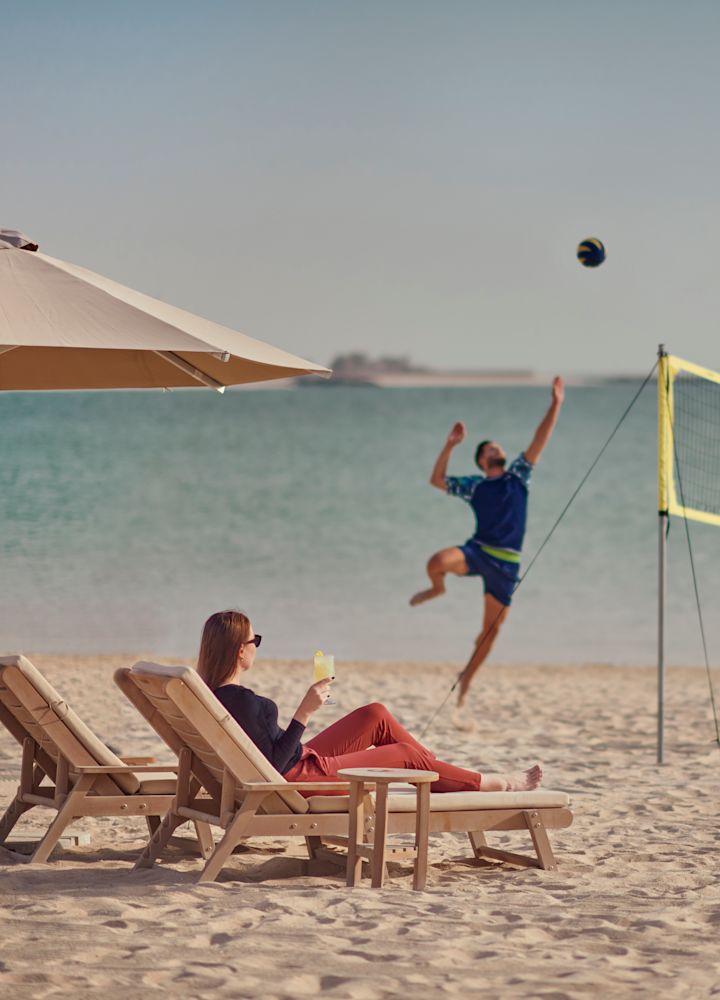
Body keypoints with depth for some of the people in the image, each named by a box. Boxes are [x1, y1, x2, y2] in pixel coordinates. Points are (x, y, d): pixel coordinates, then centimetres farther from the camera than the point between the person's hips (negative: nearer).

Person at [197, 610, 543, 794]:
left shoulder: (211, 691, -1)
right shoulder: (242, 700, -30)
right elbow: (273, 765, -29)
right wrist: (304, 712, -28)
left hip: (300, 760, 9)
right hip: (300, 777, -9)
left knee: (376, 715, 17)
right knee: (406, 753, 6)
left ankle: (444, 774, 29)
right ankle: (499, 784, 22)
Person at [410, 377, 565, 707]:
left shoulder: (518, 475, 10)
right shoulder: (473, 485, 10)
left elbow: (539, 440, 3)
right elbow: (437, 480, 6)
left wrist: (556, 404, -5)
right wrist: (449, 446, -3)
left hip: (507, 563, 1)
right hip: (477, 551, -1)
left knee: (492, 629, 3)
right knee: (438, 561, -33)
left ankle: (467, 676, 21)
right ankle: (437, 589, 3)